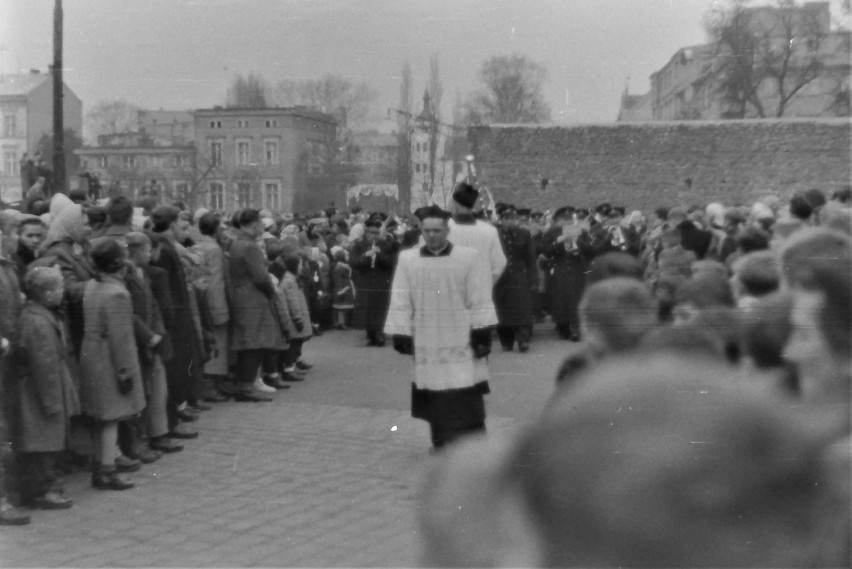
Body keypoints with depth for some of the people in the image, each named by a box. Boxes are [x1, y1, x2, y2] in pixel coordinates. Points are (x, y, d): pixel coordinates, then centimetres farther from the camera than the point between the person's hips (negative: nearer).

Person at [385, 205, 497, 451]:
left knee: (465, 403, -3)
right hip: (426, 345, 3)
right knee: (435, 401, 9)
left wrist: (482, 335, -7)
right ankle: (441, 442, 21)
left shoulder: (469, 258, -4)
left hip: (460, 344, -2)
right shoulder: (407, 260, 3)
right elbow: (401, 302, 5)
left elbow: (479, 301, -4)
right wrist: (400, 335, 0)